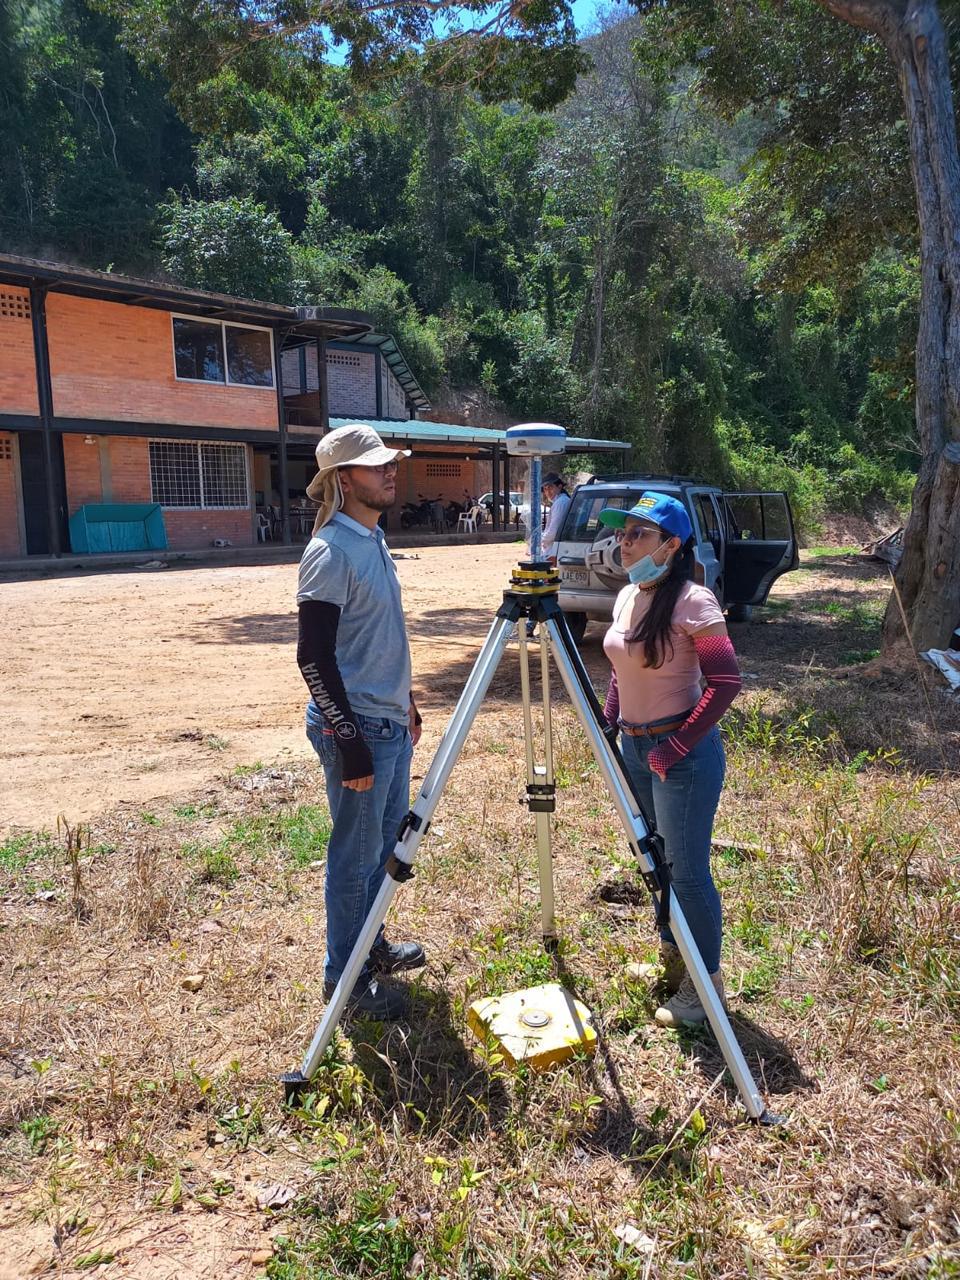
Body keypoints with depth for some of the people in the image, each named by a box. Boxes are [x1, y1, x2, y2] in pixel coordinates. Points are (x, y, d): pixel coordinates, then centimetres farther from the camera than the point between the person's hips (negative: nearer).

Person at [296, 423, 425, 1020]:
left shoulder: (375, 539, 11)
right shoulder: (331, 551, -18)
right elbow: (314, 657, -21)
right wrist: (350, 742, -22)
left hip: (390, 721, 10)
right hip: (357, 726, -9)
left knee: (388, 840, 20)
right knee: (357, 855, 3)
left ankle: (373, 947, 38)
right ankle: (345, 975, 20)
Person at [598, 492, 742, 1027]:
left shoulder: (693, 602, -18)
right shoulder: (627, 597, 7)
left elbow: (726, 682, -21)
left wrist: (676, 745, -21)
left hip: (683, 752, -8)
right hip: (636, 746, 9)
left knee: (686, 870, 0)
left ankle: (705, 983, 20)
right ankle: (672, 957, 40)